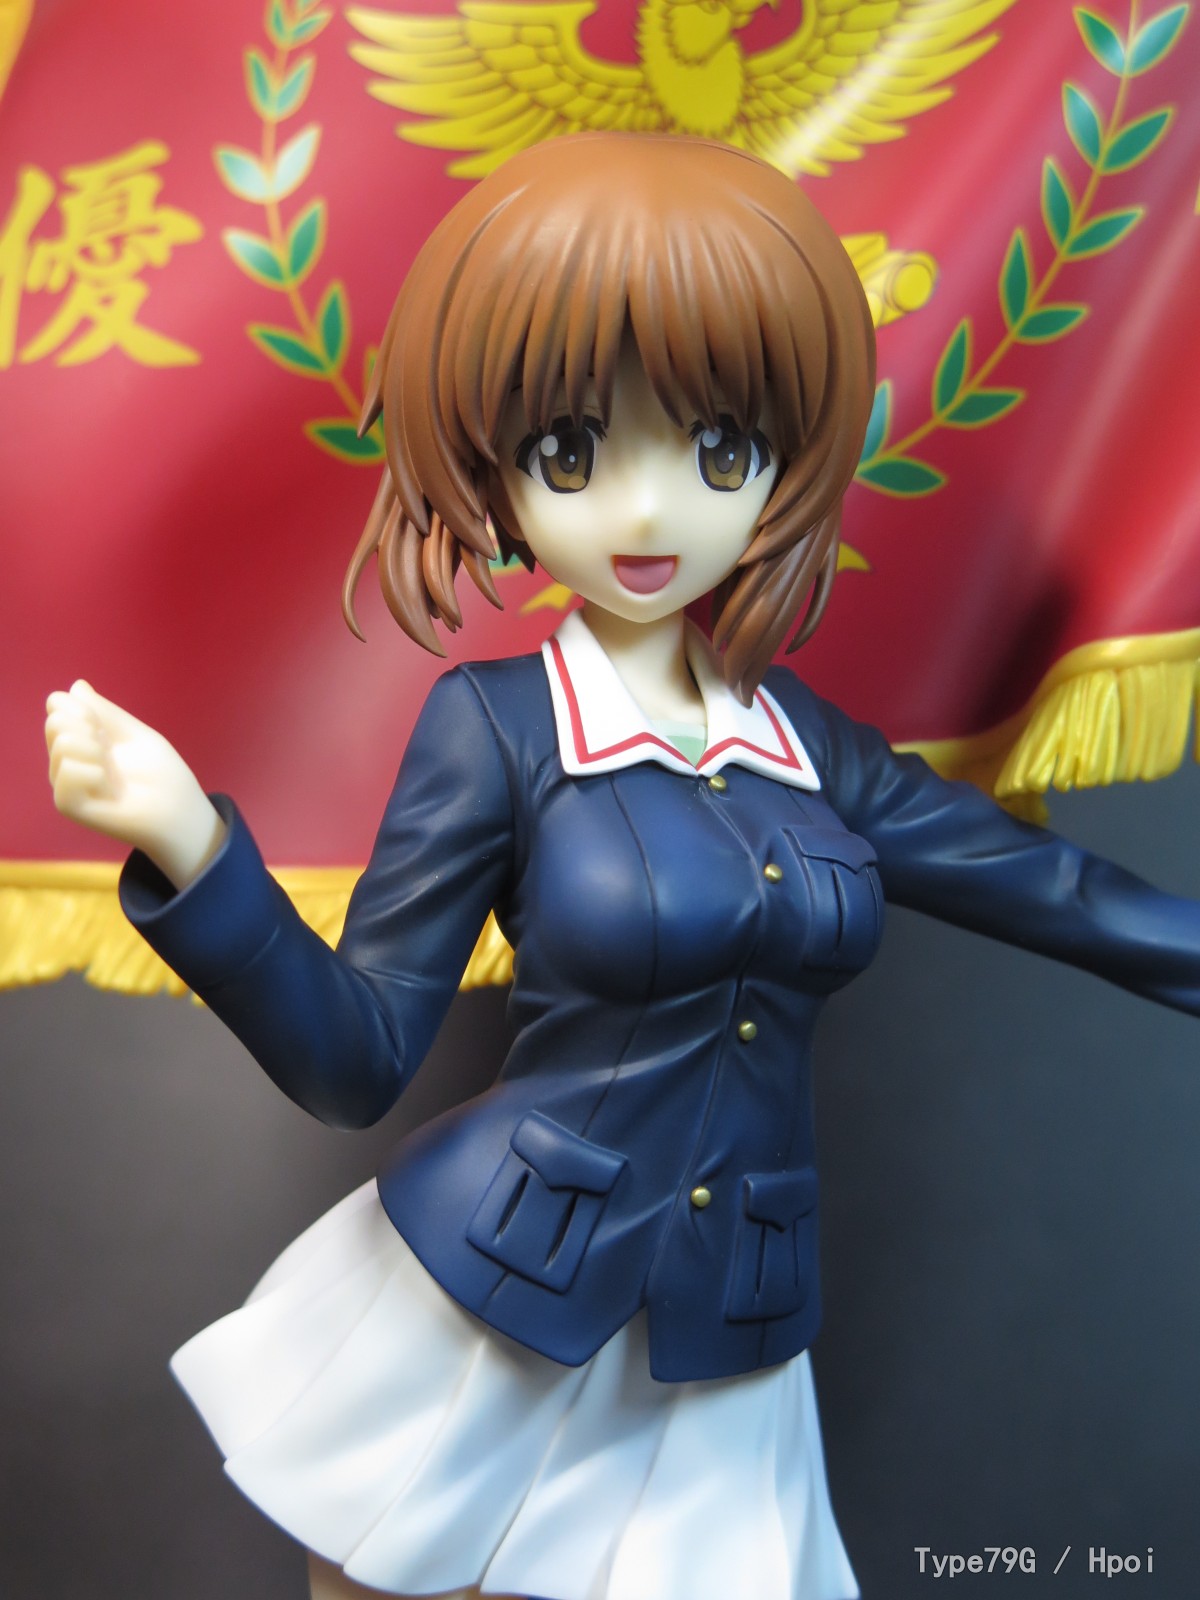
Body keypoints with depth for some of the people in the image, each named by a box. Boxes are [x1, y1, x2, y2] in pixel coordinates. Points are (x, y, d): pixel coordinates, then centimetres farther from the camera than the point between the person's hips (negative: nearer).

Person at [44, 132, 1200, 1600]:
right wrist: (191, 847, -26)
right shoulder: (493, 724, -11)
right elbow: (356, 1059, -12)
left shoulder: (806, 739, 0)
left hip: (718, 1352, 3)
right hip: (491, 1311, -3)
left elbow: (1071, 897, 7)